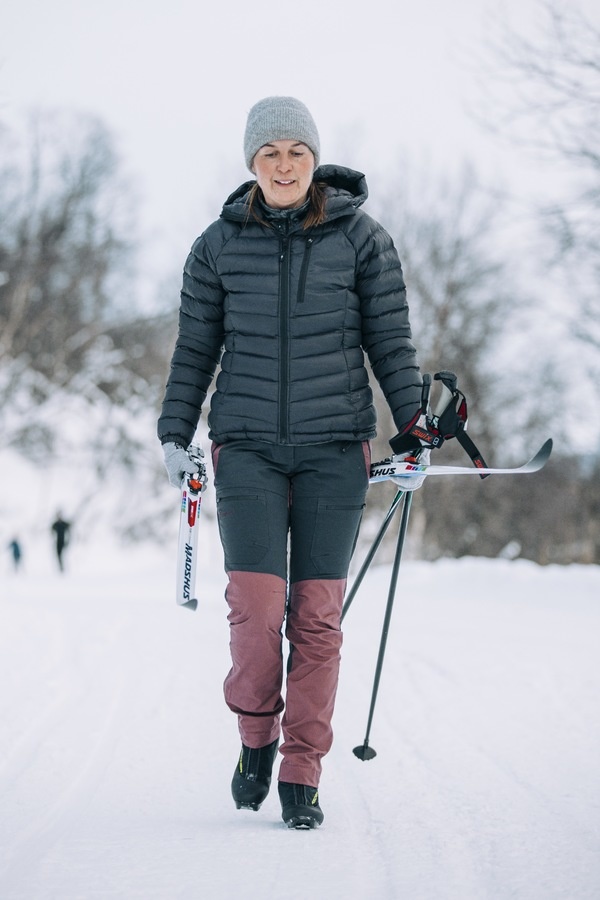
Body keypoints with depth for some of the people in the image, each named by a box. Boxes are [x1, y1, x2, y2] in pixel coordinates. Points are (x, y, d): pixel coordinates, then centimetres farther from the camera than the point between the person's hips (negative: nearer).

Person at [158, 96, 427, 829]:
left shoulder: (361, 238, 2)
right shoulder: (219, 246, 4)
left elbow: (390, 341, 4)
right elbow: (195, 349, 11)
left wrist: (415, 430, 0)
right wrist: (174, 435, 5)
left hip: (335, 447, 0)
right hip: (248, 445, 0)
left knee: (317, 612, -1)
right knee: (255, 605, -12)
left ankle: (302, 775, 10)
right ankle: (256, 735, 16)